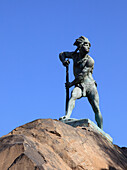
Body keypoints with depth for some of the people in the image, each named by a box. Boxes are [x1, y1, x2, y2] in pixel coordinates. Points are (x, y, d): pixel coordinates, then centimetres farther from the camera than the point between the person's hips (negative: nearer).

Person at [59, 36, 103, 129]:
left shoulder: (90, 61, -10)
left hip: (90, 86, -2)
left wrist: (71, 84, -7)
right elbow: (62, 54, 20)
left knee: (96, 109, -6)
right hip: (80, 86, 2)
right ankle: (67, 116, -46)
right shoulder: (75, 55, 5)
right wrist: (64, 61, -2)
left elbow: (82, 76, -14)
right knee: (73, 96, -32)